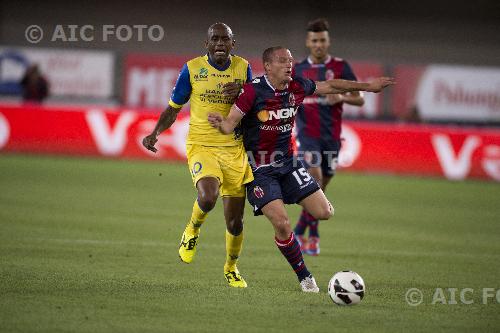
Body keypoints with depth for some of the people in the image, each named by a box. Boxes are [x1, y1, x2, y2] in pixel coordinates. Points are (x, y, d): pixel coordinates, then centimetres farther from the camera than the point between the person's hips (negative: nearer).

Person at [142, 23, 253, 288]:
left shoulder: (243, 68, 4)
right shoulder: (192, 69, -2)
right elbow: (173, 109, 7)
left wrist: (241, 93, -11)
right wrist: (156, 132, -11)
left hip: (234, 149, 3)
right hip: (202, 146, -3)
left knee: (235, 221, 5)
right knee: (207, 198, -31)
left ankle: (231, 268, 33)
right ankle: (193, 230, 4)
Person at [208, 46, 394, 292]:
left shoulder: (297, 88, -1)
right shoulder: (253, 91, -17)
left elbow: (330, 86, 15)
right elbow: (230, 124, -19)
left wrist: (367, 86, 22)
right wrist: (220, 123, -43)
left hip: (288, 164, 5)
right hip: (259, 169, -5)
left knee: (324, 212, -4)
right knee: (281, 223, -18)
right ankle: (304, 277, 2)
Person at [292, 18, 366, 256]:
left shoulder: (340, 67, 2)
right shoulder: (298, 69, 6)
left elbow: (359, 100, 2)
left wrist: (341, 97, -16)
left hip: (331, 135, 1)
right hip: (307, 133, -1)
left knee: (320, 186, 7)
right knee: (315, 178, -19)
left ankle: (299, 231, 25)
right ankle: (313, 236, -11)